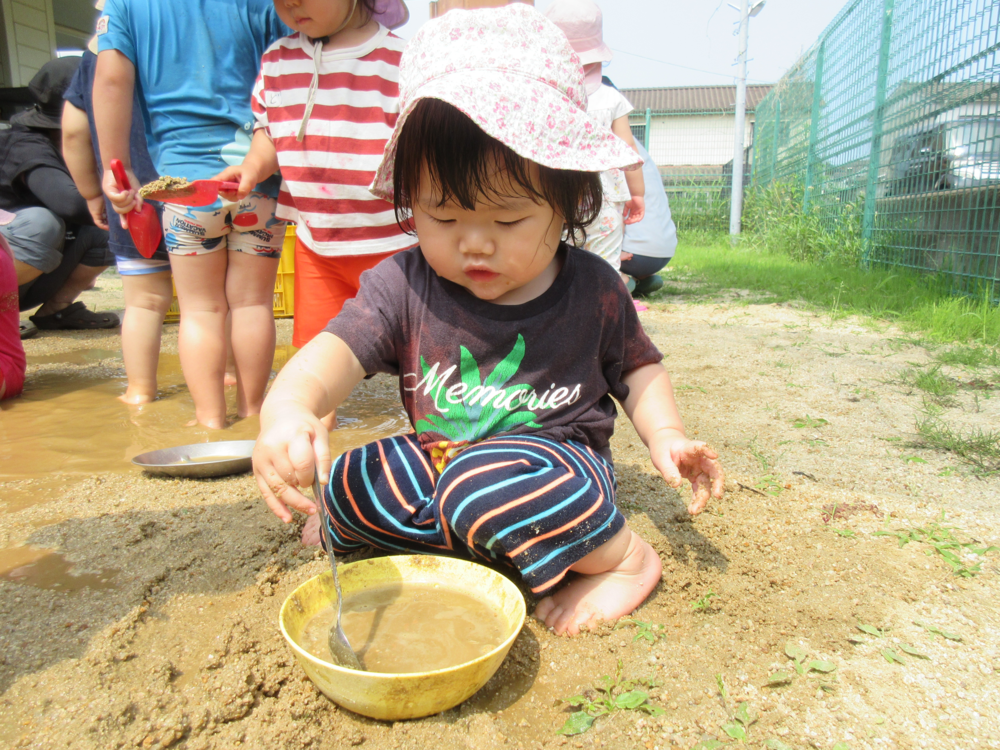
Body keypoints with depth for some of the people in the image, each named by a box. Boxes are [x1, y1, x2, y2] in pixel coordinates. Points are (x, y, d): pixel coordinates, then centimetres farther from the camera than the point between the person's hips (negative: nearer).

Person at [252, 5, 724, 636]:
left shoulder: (592, 289, -9)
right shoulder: (404, 285, -10)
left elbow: (636, 365, 8)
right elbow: (339, 348, -24)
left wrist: (666, 434, -8)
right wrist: (287, 407, -46)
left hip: (559, 466, -3)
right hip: (439, 461, 4)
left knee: (481, 489, -35)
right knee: (346, 486, -16)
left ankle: (622, 558, -11)